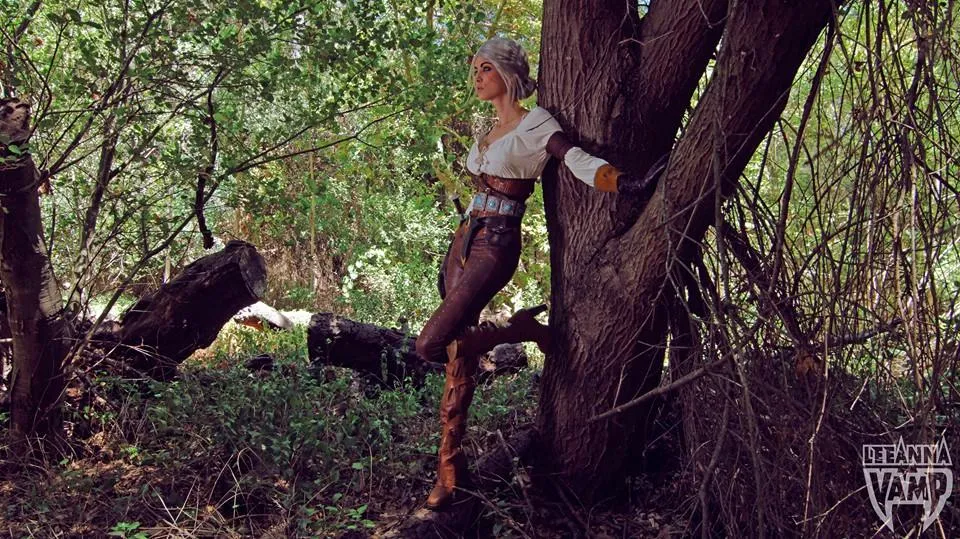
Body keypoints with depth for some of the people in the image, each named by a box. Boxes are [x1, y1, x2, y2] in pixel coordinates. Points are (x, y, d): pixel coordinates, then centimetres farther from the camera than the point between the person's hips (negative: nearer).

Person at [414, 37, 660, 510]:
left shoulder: (534, 123, -8)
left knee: (431, 345, -17)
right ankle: (450, 471, 12)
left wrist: (624, 183, -39)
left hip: (495, 245, -7)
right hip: (464, 240, 8)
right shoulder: (491, 130, 18)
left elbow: (578, 160, -23)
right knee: (457, 353, 5)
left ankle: (527, 330, 1)